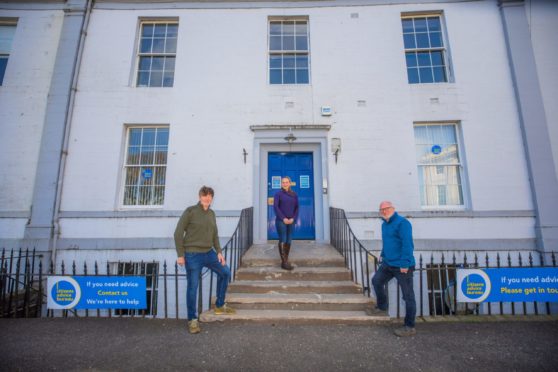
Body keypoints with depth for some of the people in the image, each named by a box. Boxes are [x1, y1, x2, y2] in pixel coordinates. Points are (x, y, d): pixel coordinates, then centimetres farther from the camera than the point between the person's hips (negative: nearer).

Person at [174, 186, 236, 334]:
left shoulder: (211, 213, 8)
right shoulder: (190, 211, -10)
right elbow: (178, 233, -9)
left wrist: (219, 252, 5)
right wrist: (180, 255, -11)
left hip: (209, 253, 7)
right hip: (192, 255, -6)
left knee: (225, 272, 10)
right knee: (193, 286, 3)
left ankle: (219, 306, 27)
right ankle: (192, 319, 22)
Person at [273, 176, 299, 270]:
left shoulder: (294, 194, 10)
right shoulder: (278, 193, 0)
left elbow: (297, 208, 9)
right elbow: (275, 207, -8)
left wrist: (293, 218, -6)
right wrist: (283, 218, -14)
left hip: (291, 221, 4)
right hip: (281, 221, -4)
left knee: (289, 241, 6)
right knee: (283, 240, -5)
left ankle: (286, 261, 15)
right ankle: (284, 262, -1)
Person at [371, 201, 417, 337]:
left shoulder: (402, 223, -16)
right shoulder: (384, 224, 12)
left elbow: (407, 244, -22)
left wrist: (404, 264, -24)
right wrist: (383, 255, 19)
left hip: (402, 266, -9)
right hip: (388, 264, 9)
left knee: (408, 296, 2)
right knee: (376, 281, 13)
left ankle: (410, 327, 13)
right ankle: (382, 306, 35)